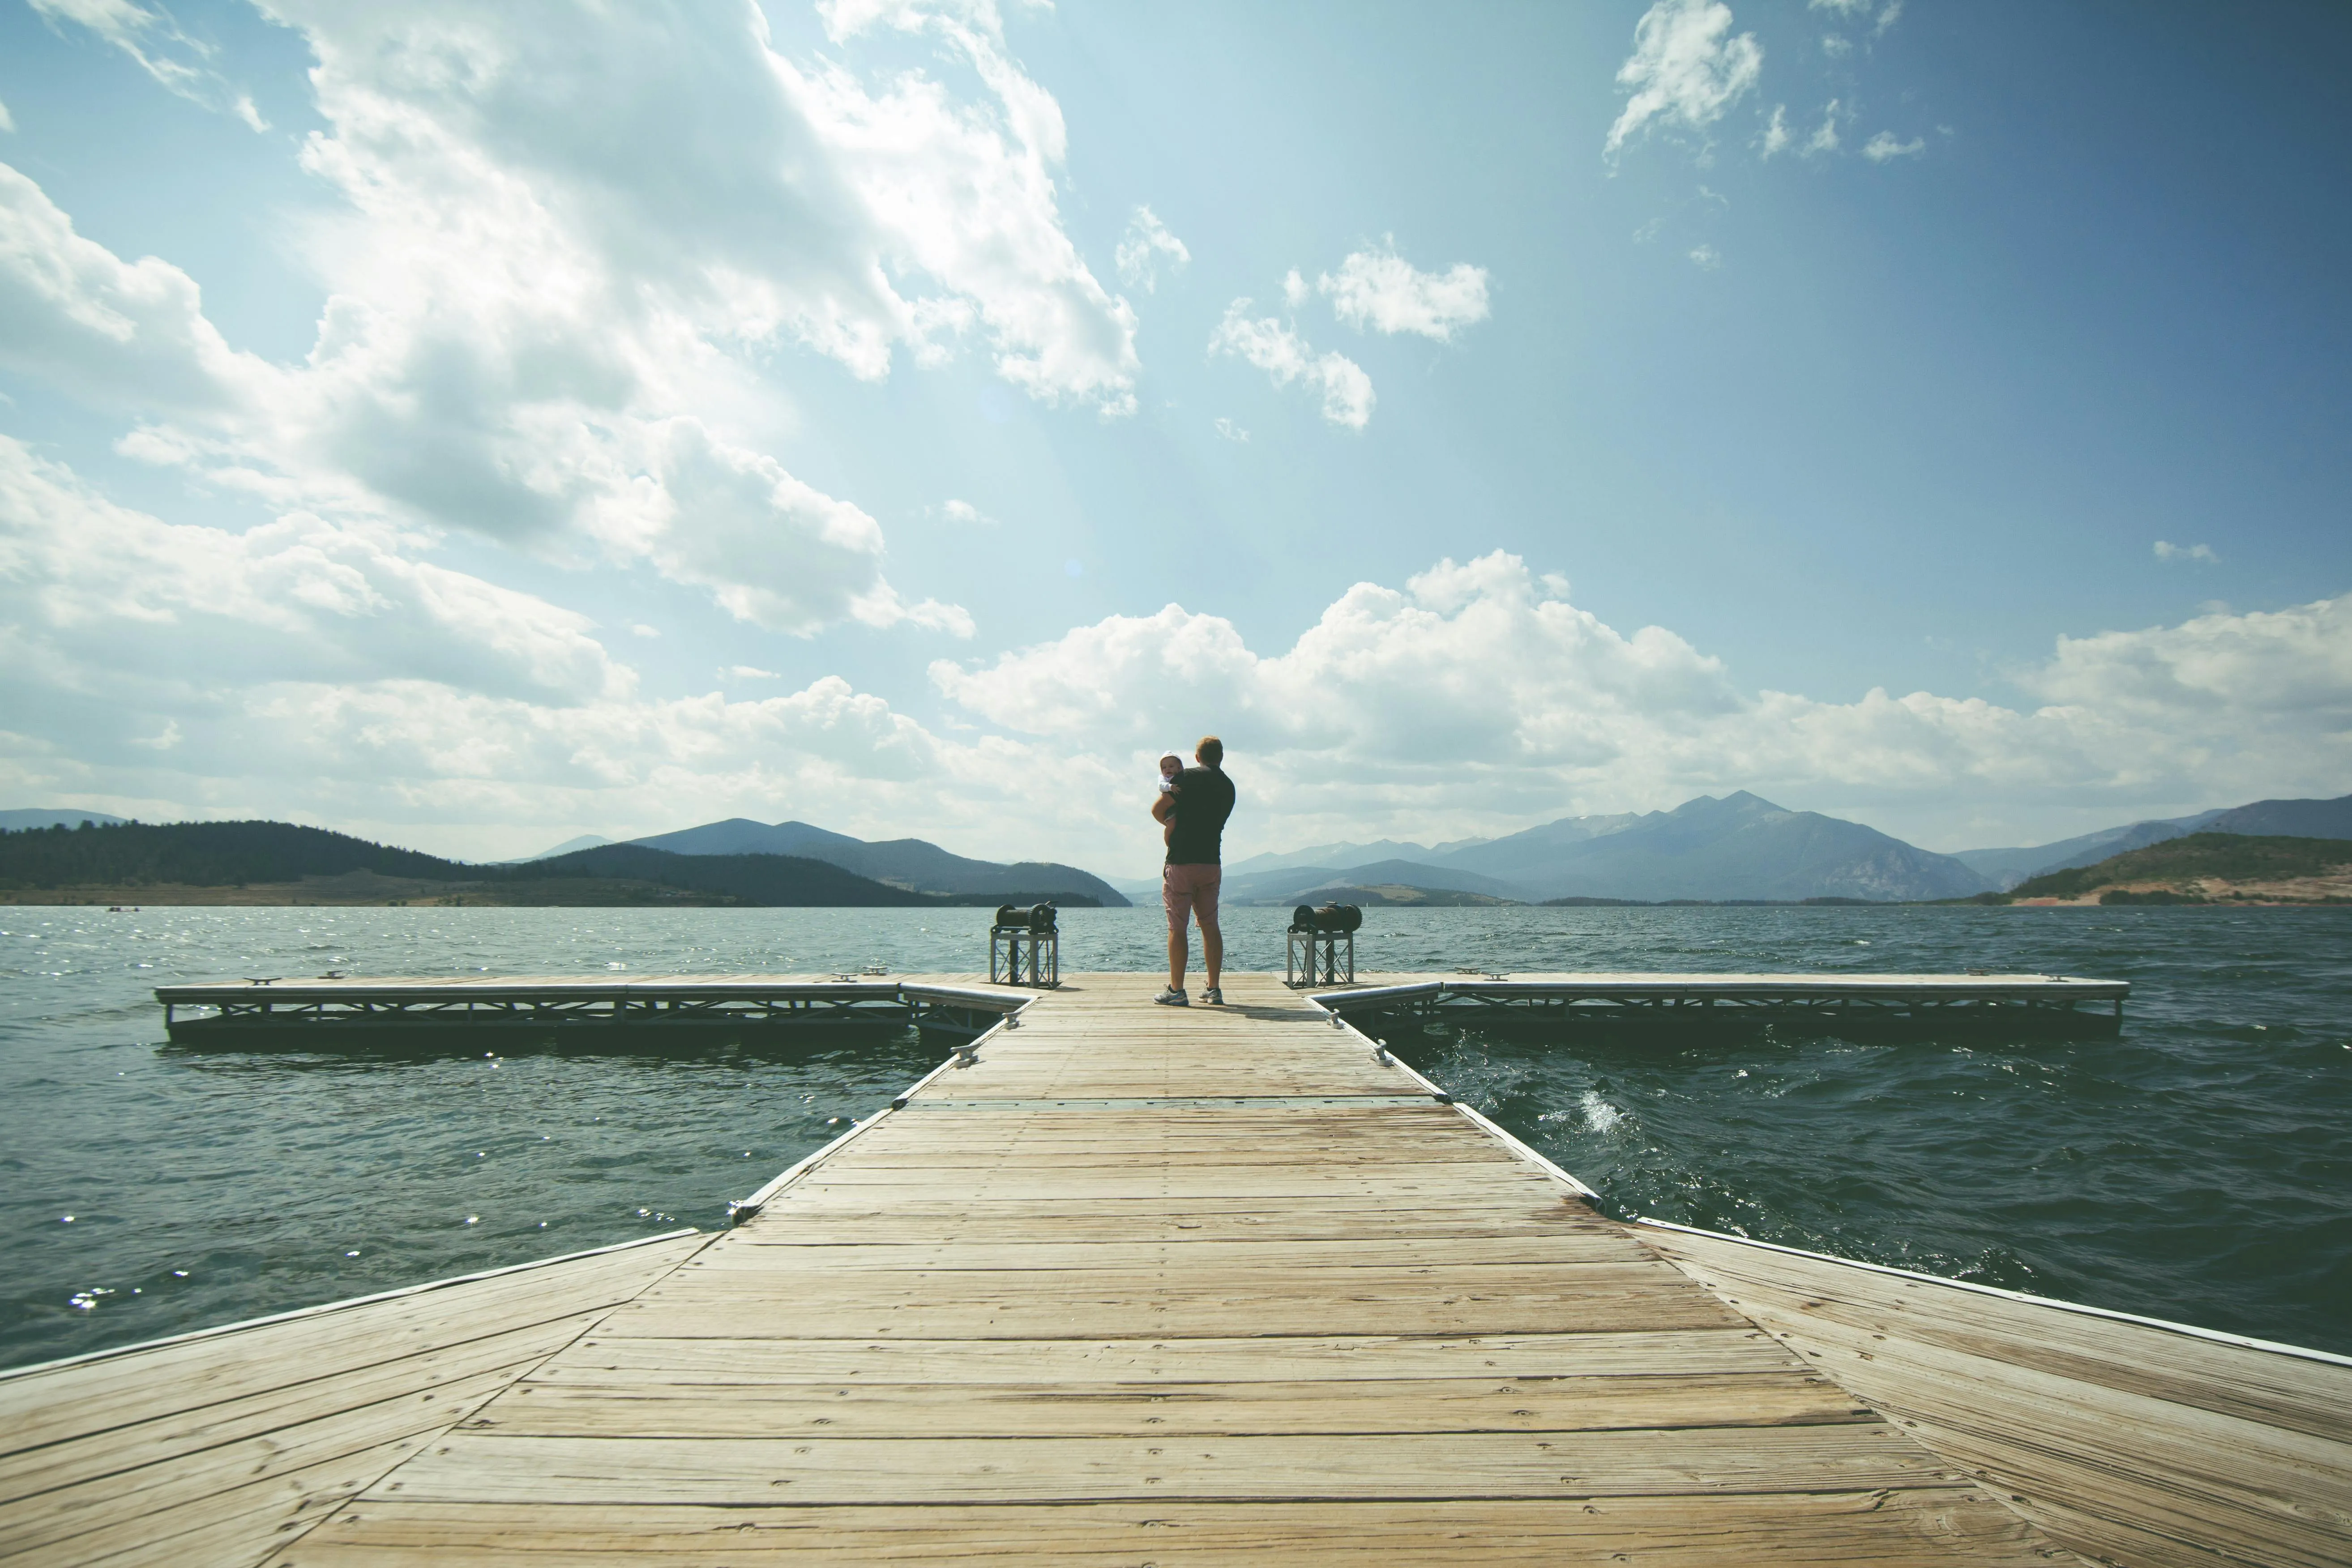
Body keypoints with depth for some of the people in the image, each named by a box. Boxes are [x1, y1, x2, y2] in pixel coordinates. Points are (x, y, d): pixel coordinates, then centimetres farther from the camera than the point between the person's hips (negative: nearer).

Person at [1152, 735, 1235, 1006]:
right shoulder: (1228, 787, 11)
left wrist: (1170, 822, 10)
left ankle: (1176, 991, 2)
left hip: (1181, 863, -5)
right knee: (1210, 925, 10)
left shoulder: (1190, 778, -7)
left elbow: (1157, 809, -10)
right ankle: (1214, 990, 10)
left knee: (1177, 927, 0)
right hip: (1212, 863, 5)